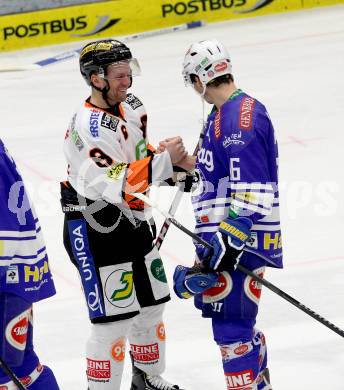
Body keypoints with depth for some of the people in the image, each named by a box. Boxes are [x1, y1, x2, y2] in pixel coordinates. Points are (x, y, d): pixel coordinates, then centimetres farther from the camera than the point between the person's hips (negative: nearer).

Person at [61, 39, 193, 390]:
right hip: (96, 231, -10)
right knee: (115, 318, -8)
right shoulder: (90, 127, -25)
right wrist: (164, 161, -35)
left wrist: (177, 162, 4)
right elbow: (117, 185, -32)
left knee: (151, 304, 20)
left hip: (133, 222, 10)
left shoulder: (127, 106, 5)